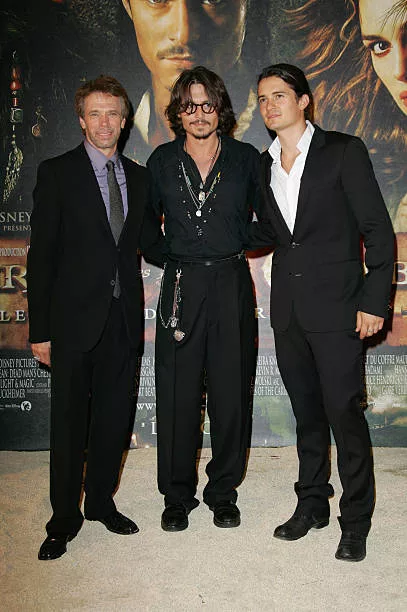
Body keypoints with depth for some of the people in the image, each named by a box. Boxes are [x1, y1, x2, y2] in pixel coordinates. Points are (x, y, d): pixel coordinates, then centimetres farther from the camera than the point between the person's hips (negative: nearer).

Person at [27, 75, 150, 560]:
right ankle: (64, 520, 19)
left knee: (114, 417, 12)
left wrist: (137, 310, 2)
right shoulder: (57, 173, -2)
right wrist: (40, 329, -9)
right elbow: (41, 255, -5)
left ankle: (101, 501, 30)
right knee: (69, 422, 4)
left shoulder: (138, 177, 11)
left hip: (123, 319, 4)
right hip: (74, 319, -4)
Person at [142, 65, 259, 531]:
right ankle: (177, 496, 18)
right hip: (181, 287, 0)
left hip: (232, 284, 0)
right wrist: (163, 255, 9)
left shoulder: (245, 158, 6)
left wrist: (238, 244, 4)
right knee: (177, 395, 2)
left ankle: (223, 492, 22)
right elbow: (146, 222, 18)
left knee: (231, 392, 4)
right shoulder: (162, 161, 7)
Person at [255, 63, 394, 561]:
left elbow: (378, 230, -7)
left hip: (336, 305, -5)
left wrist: (374, 301, -12)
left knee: (344, 412, -3)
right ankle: (312, 503, 29)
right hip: (288, 309, 5)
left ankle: (356, 521, 13)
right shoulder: (264, 165, 13)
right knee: (306, 411, 14)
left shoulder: (343, 151, -3)